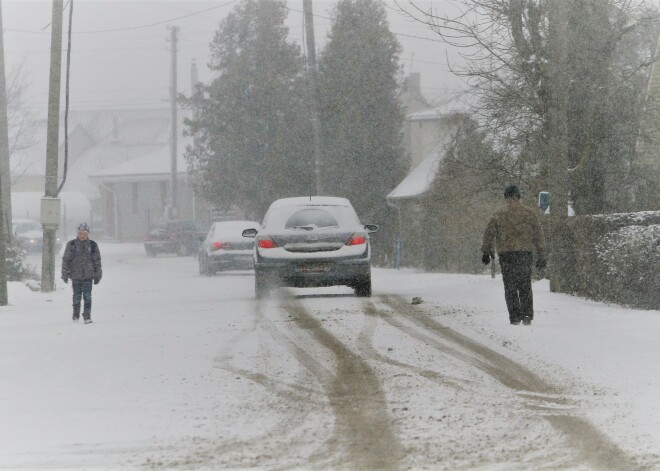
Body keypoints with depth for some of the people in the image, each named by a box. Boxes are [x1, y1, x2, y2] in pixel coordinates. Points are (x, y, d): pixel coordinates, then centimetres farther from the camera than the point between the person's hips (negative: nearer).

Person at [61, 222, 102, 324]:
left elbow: (97, 261, 10)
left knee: (87, 296, -6)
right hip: (75, 275, 0)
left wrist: (97, 276, 10)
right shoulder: (71, 245, 1)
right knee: (77, 296, 5)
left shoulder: (93, 245, 4)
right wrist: (65, 274, 1)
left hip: (88, 275, 0)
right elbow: (66, 260, 4)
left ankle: (87, 316, -2)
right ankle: (76, 315, 18)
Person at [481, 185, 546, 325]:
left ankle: (515, 316, 0)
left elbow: (489, 233, 0)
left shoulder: (498, 214, 3)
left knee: (510, 287, 5)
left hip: (506, 254, -1)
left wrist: (486, 251, 10)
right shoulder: (529, 213, 6)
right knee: (525, 286, 9)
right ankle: (527, 315, -3)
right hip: (525, 253, 1)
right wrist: (541, 256, 10)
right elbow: (538, 235, 6)